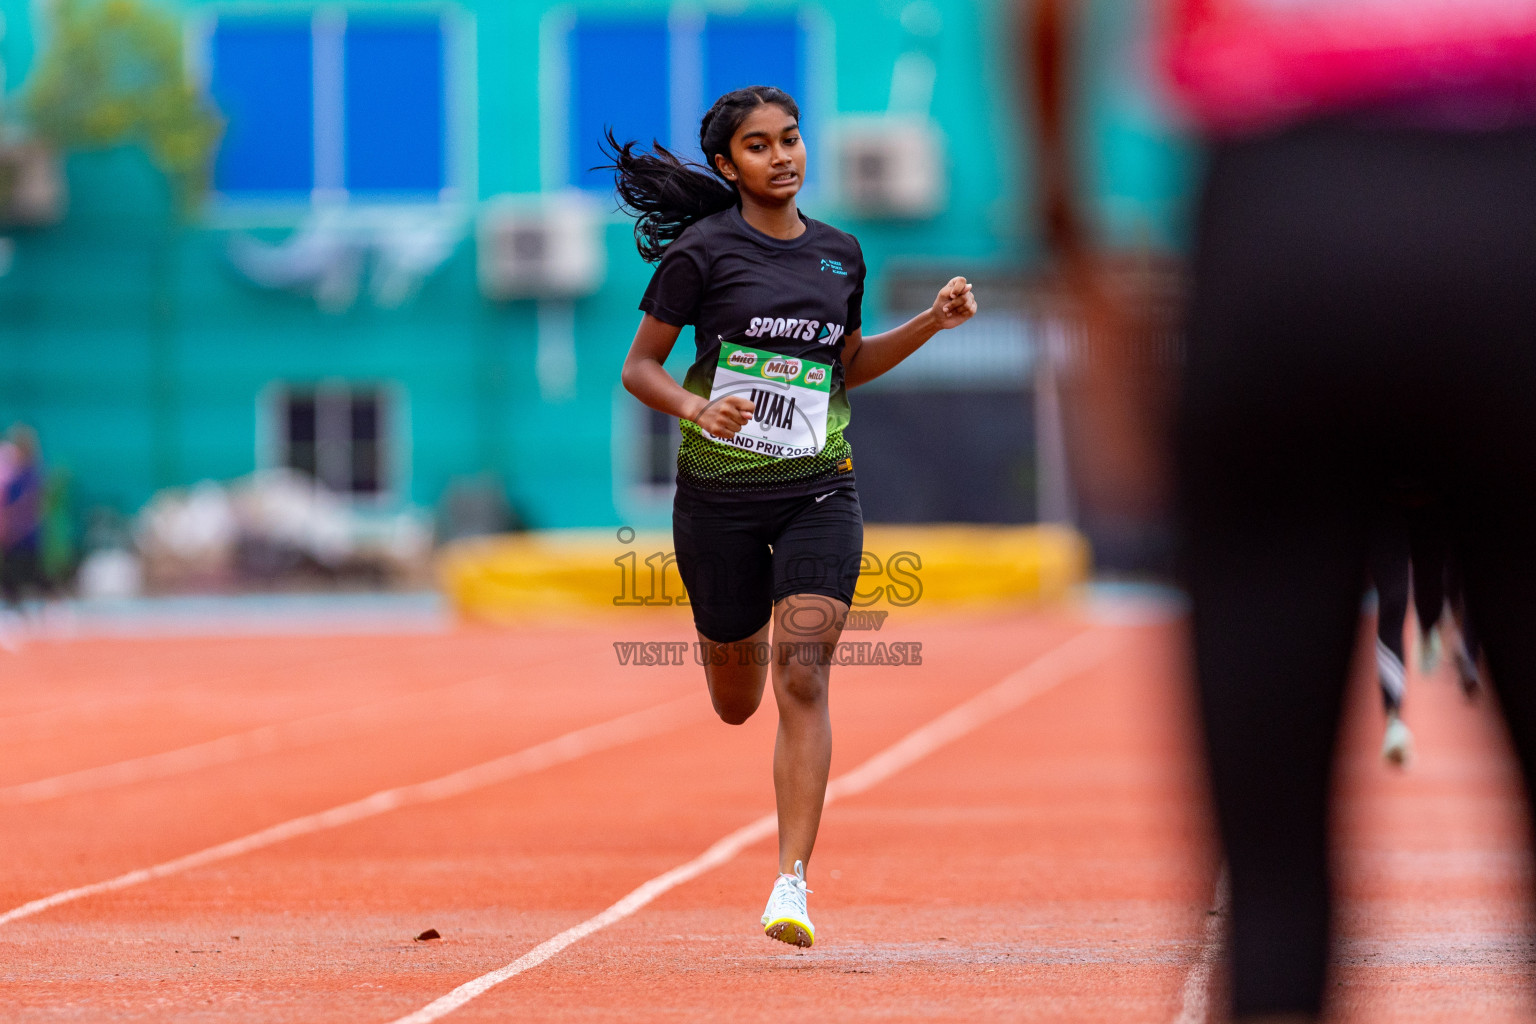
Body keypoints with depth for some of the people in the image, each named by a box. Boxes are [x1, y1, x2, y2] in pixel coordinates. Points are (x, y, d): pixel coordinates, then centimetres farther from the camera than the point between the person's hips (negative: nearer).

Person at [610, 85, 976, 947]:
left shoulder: (841, 254, 8)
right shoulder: (702, 251, -5)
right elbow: (639, 368, -2)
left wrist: (931, 323, 9)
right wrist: (698, 409, -21)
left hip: (817, 489, 1)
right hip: (718, 492, -1)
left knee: (803, 680, -16)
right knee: (736, 703, 13)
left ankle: (793, 884, -16)